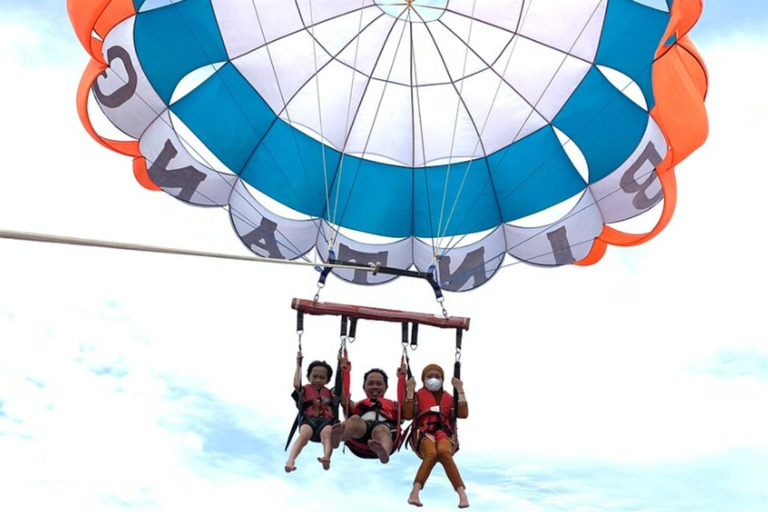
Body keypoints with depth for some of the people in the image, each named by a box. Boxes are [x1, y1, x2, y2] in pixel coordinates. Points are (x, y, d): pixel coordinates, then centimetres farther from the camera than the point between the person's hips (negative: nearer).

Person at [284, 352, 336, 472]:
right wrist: (298, 365, 13)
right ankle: (290, 461, -51)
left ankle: (326, 458, -63)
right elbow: (296, 384, 3)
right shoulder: (305, 390, 21)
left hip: (326, 420, 1)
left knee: (327, 434, -35)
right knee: (304, 434, -35)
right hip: (309, 419, -1)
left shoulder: (330, 393, 30)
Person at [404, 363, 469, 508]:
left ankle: (462, 494, -41)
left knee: (443, 451, -37)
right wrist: (410, 390, 0)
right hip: (424, 433, -1)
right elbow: (408, 415, -1)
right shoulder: (418, 396, 17)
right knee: (432, 453, -38)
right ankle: (414, 493, -41)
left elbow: (464, 414, 6)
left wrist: (460, 390, 8)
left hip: (444, 433, 1)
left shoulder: (449, 398, 23)